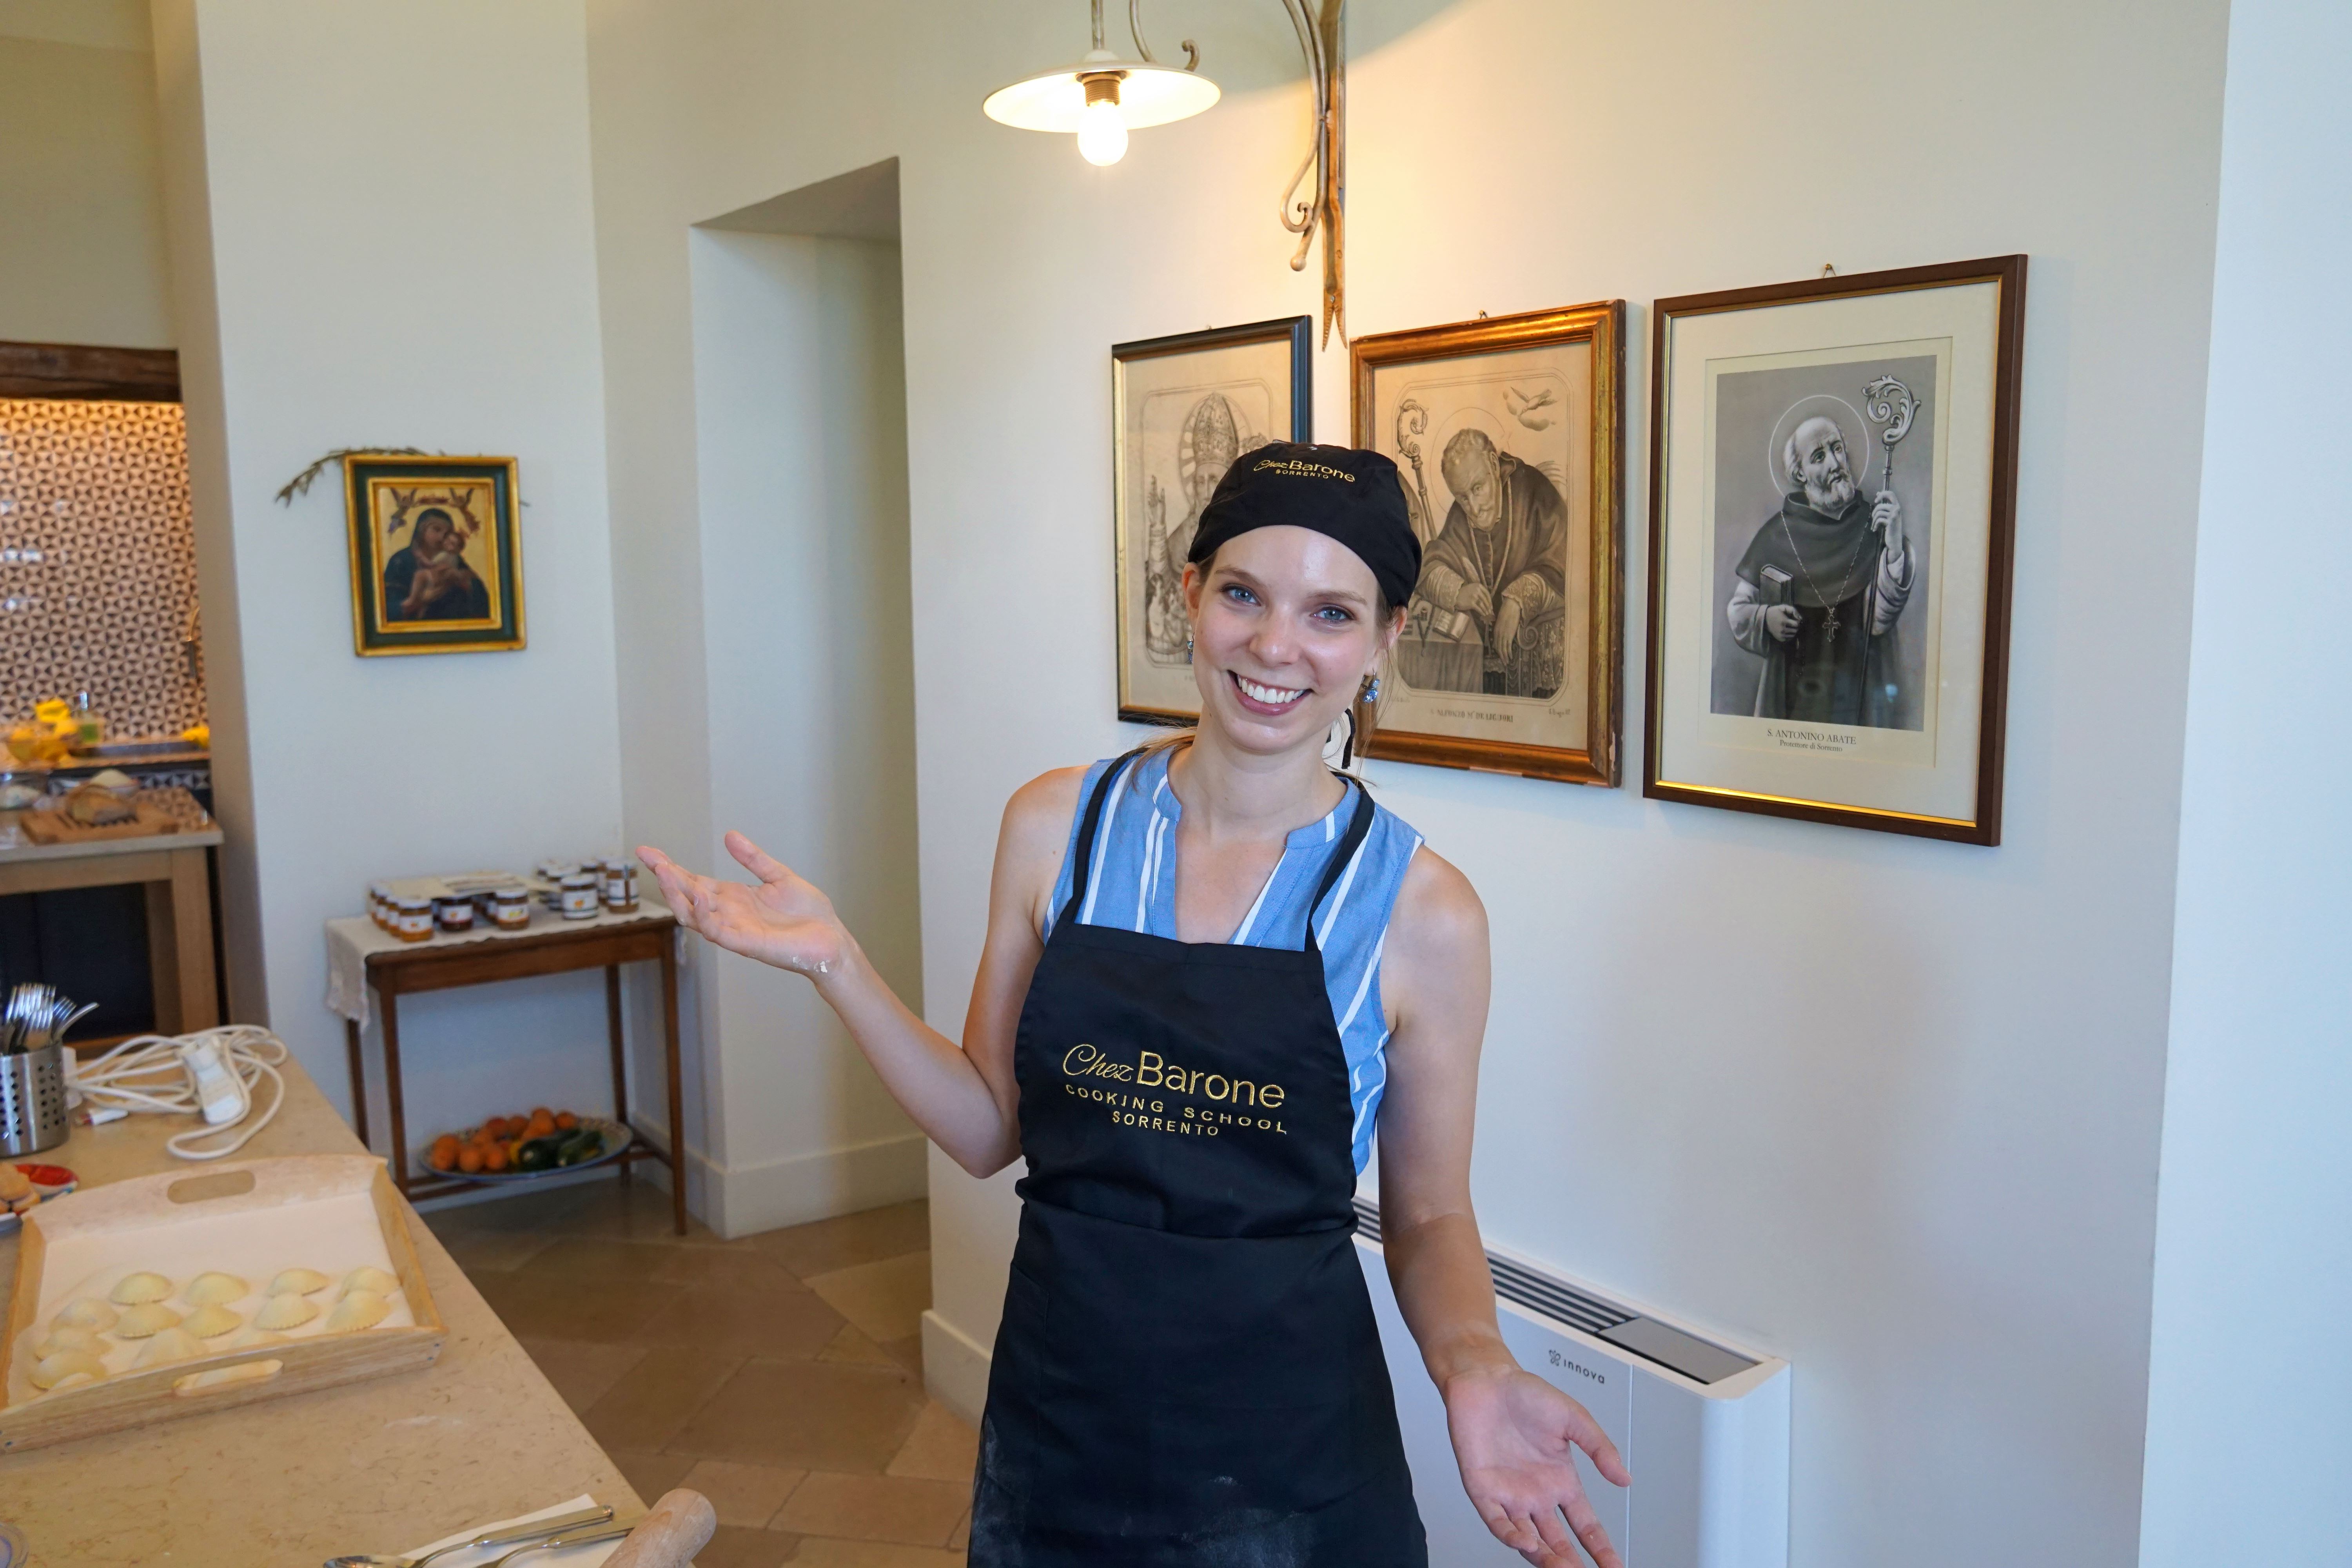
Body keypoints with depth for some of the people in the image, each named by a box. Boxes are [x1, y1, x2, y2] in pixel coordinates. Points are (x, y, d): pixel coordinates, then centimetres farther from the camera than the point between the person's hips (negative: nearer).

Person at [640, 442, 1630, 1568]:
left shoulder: (1420, 913, -11)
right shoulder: (1056, 826, -4)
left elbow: (1428, 1216, -1)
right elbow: (991, 1129, 2)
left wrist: (1476, 1369, -21)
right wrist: (836, 965, -10)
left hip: (1289, 1464, -2)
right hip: (1055, 1423, 2)